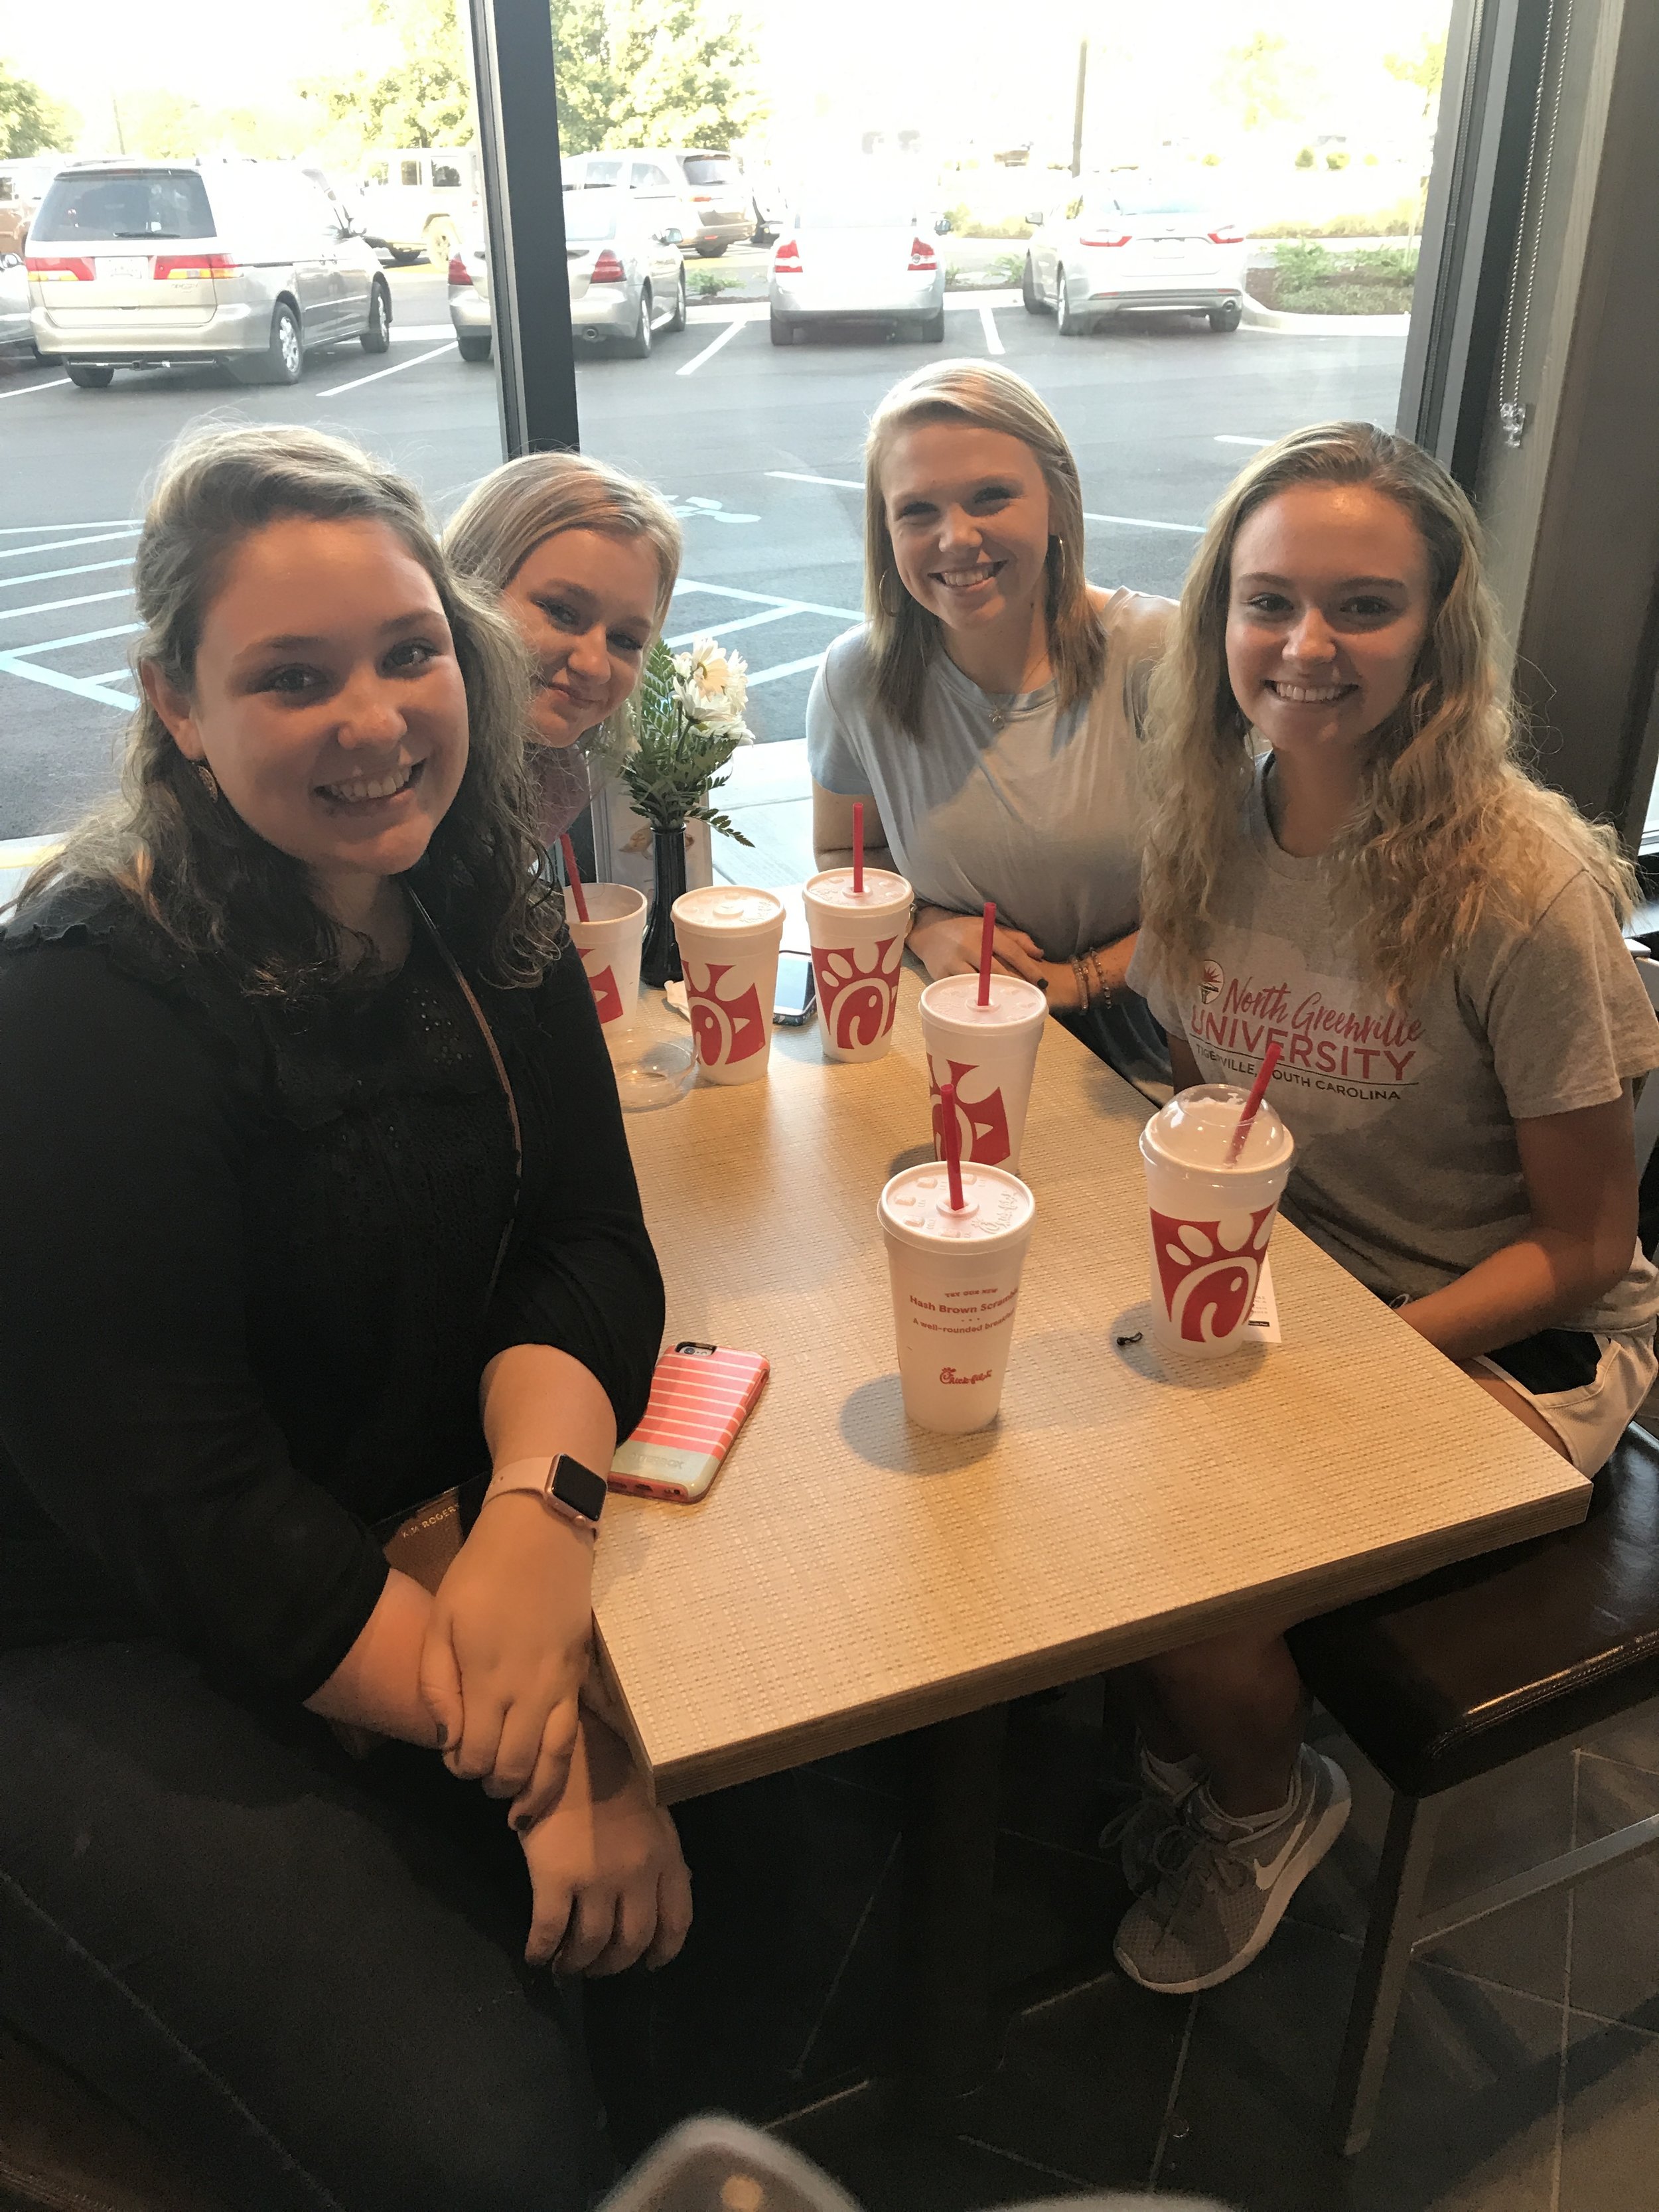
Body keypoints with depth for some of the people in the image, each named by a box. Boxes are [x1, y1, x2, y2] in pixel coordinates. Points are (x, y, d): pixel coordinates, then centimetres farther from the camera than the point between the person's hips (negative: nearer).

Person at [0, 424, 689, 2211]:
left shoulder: (475, 906, -1)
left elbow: (585, 1243, -5)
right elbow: (173, 1494, -23)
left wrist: (540, 1498, -26)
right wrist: (541, 1763, -24)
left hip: (411, 1552, 7)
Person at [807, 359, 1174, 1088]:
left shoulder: (1159, 657, -10)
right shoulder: (858, 678, -1)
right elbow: (842, 855, 15)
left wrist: (1080, 981, -11)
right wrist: (926, 928, -4)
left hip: (1136, 1053, -2)